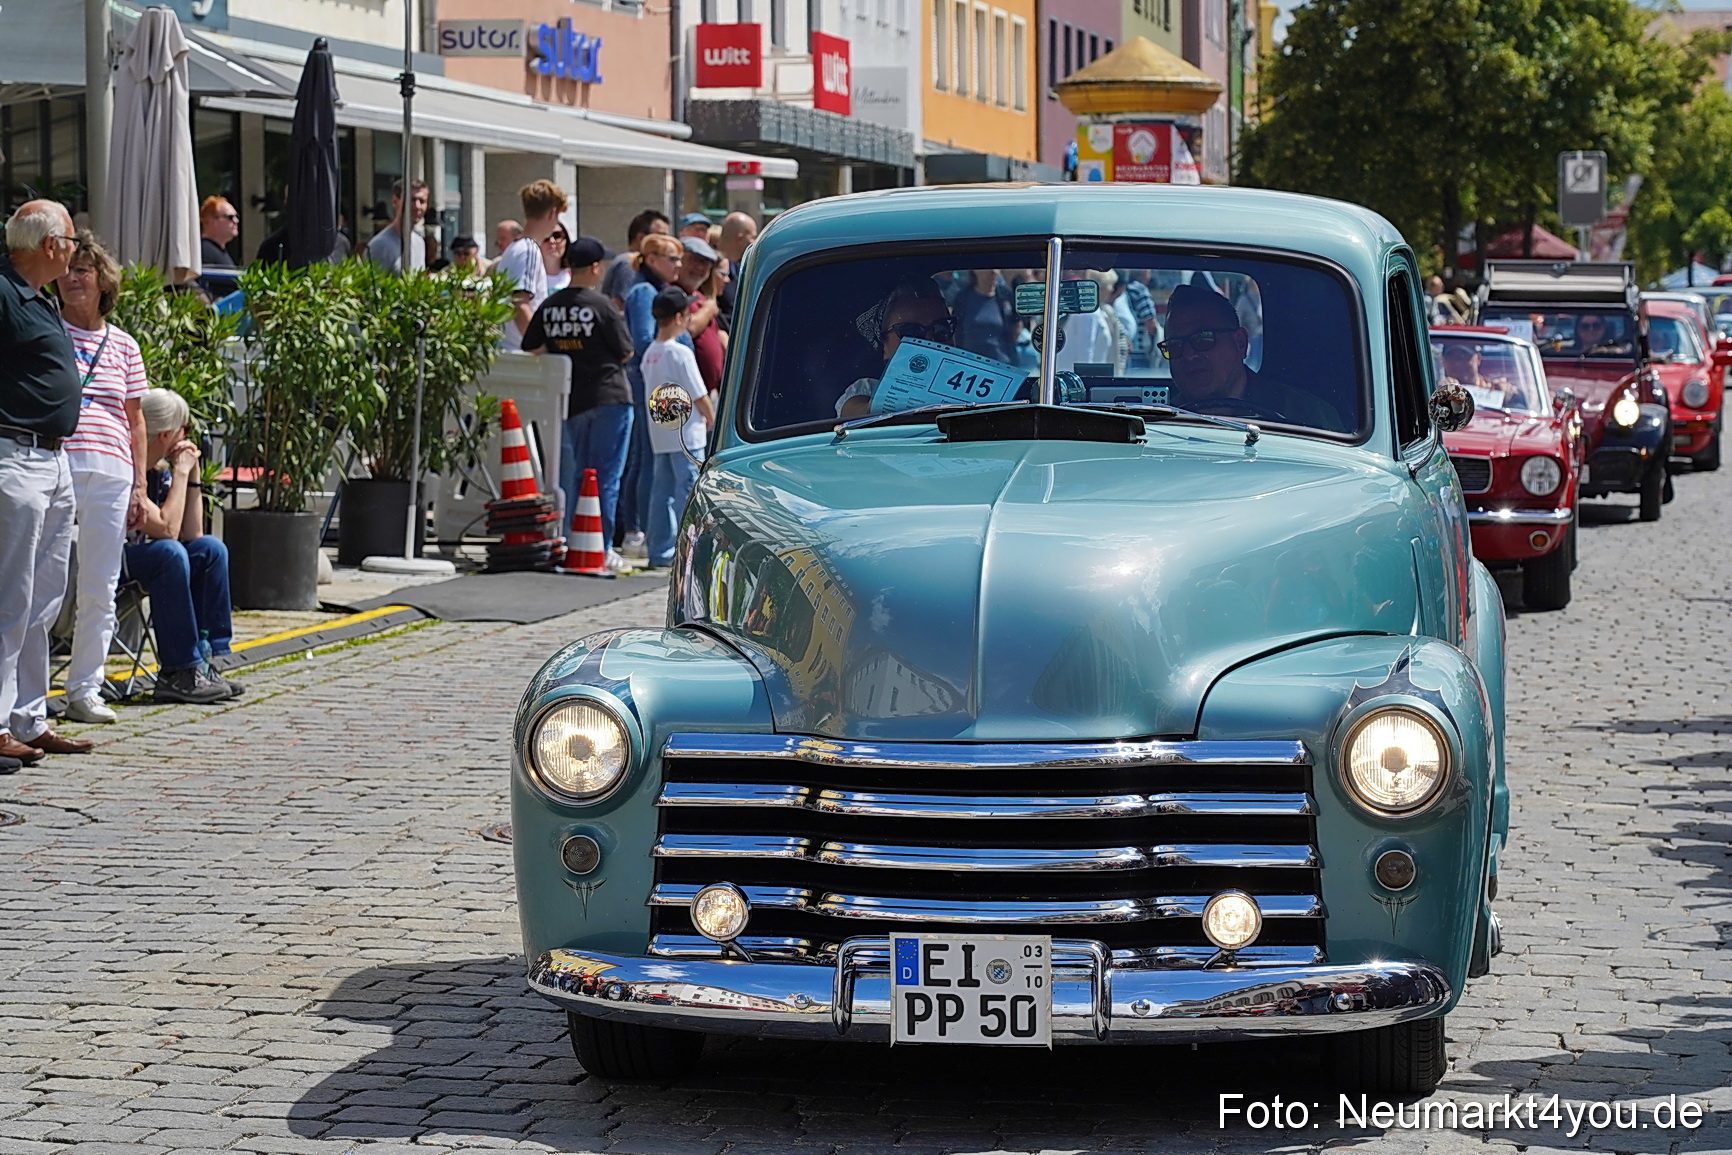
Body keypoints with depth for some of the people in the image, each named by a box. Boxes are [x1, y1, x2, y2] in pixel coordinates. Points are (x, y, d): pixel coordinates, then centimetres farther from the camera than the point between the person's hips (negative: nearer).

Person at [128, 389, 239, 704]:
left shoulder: (158, 472, 8)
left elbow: (193, 535, 8)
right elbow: (167, 530, -27)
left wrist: (192, 474, 2)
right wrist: (181, 472, -17)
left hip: (136, 556, 10)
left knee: (210, 549, 0)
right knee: (170, 553, -31)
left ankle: (207, 658, -6)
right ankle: (178, 672, -27)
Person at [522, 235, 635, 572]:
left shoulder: (549, 306, 2)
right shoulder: (602, 306, -13)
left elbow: (530, 348, 10)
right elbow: (625, 352, -6)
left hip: (568, 401, 5)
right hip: (608, 397, -5)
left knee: (573, 475, 15)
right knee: (606, 475, -1)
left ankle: (572, 544, 16)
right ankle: (602, 548, -2)